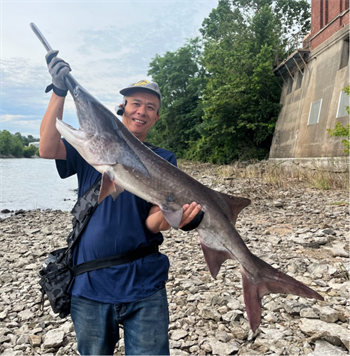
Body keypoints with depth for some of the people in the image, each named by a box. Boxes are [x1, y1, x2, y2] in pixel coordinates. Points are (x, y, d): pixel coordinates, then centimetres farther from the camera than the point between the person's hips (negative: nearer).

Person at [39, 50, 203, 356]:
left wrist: (167, 219, -30)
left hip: (143, 285, -1)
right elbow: (48, 149, -14)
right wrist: (59, 92, -21)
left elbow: (152, 222, -8)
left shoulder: (163, 159, 1)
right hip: (89, 284, 2)